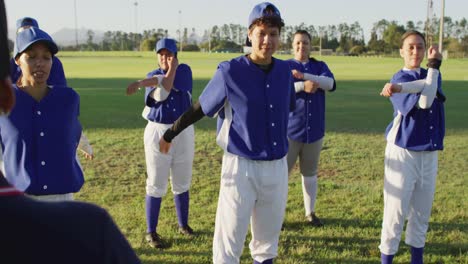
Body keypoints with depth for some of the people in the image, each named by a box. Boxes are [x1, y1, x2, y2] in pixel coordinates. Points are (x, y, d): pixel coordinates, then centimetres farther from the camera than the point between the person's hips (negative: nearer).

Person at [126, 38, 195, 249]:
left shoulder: (185, 70, 1)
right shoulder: (152, 76, 1)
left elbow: (173, 83, -21)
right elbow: (161, 94, -21)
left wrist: (142, 83, -27)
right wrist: (171, 70, -19)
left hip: (183, 133, 2)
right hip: (158, 133, -1)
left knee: (182, 183, 12)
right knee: (157, 185, -1)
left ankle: (183, 225, 28)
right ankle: (151, 232, 8)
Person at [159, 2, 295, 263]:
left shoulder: (285, 71, 2)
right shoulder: (230, 71, -12)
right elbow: (199, 108, -2)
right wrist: (169, 134, 4)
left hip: (277, 167, 5)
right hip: (241, 166, -5)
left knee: (269, 234, 19)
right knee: (229, 241, 1)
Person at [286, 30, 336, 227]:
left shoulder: (320, 66, 9)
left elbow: (330, 83, -11)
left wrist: (304, 76, -23)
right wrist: (302, 86, -25)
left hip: (315, 130, 3)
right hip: (290, 129, -3)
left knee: (310, 172, 12)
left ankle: (310, 213, 24)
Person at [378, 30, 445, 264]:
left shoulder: (431, 76, 10)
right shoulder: (400, 79, -8)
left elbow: (430, 89, -15)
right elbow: (424, 102, -22)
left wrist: (400, 88, -29)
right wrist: (434, 66, -17)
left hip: (429, 153, 6)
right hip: (403, 152, -6)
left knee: (421, 212, 15)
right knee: (396, 213, -3)